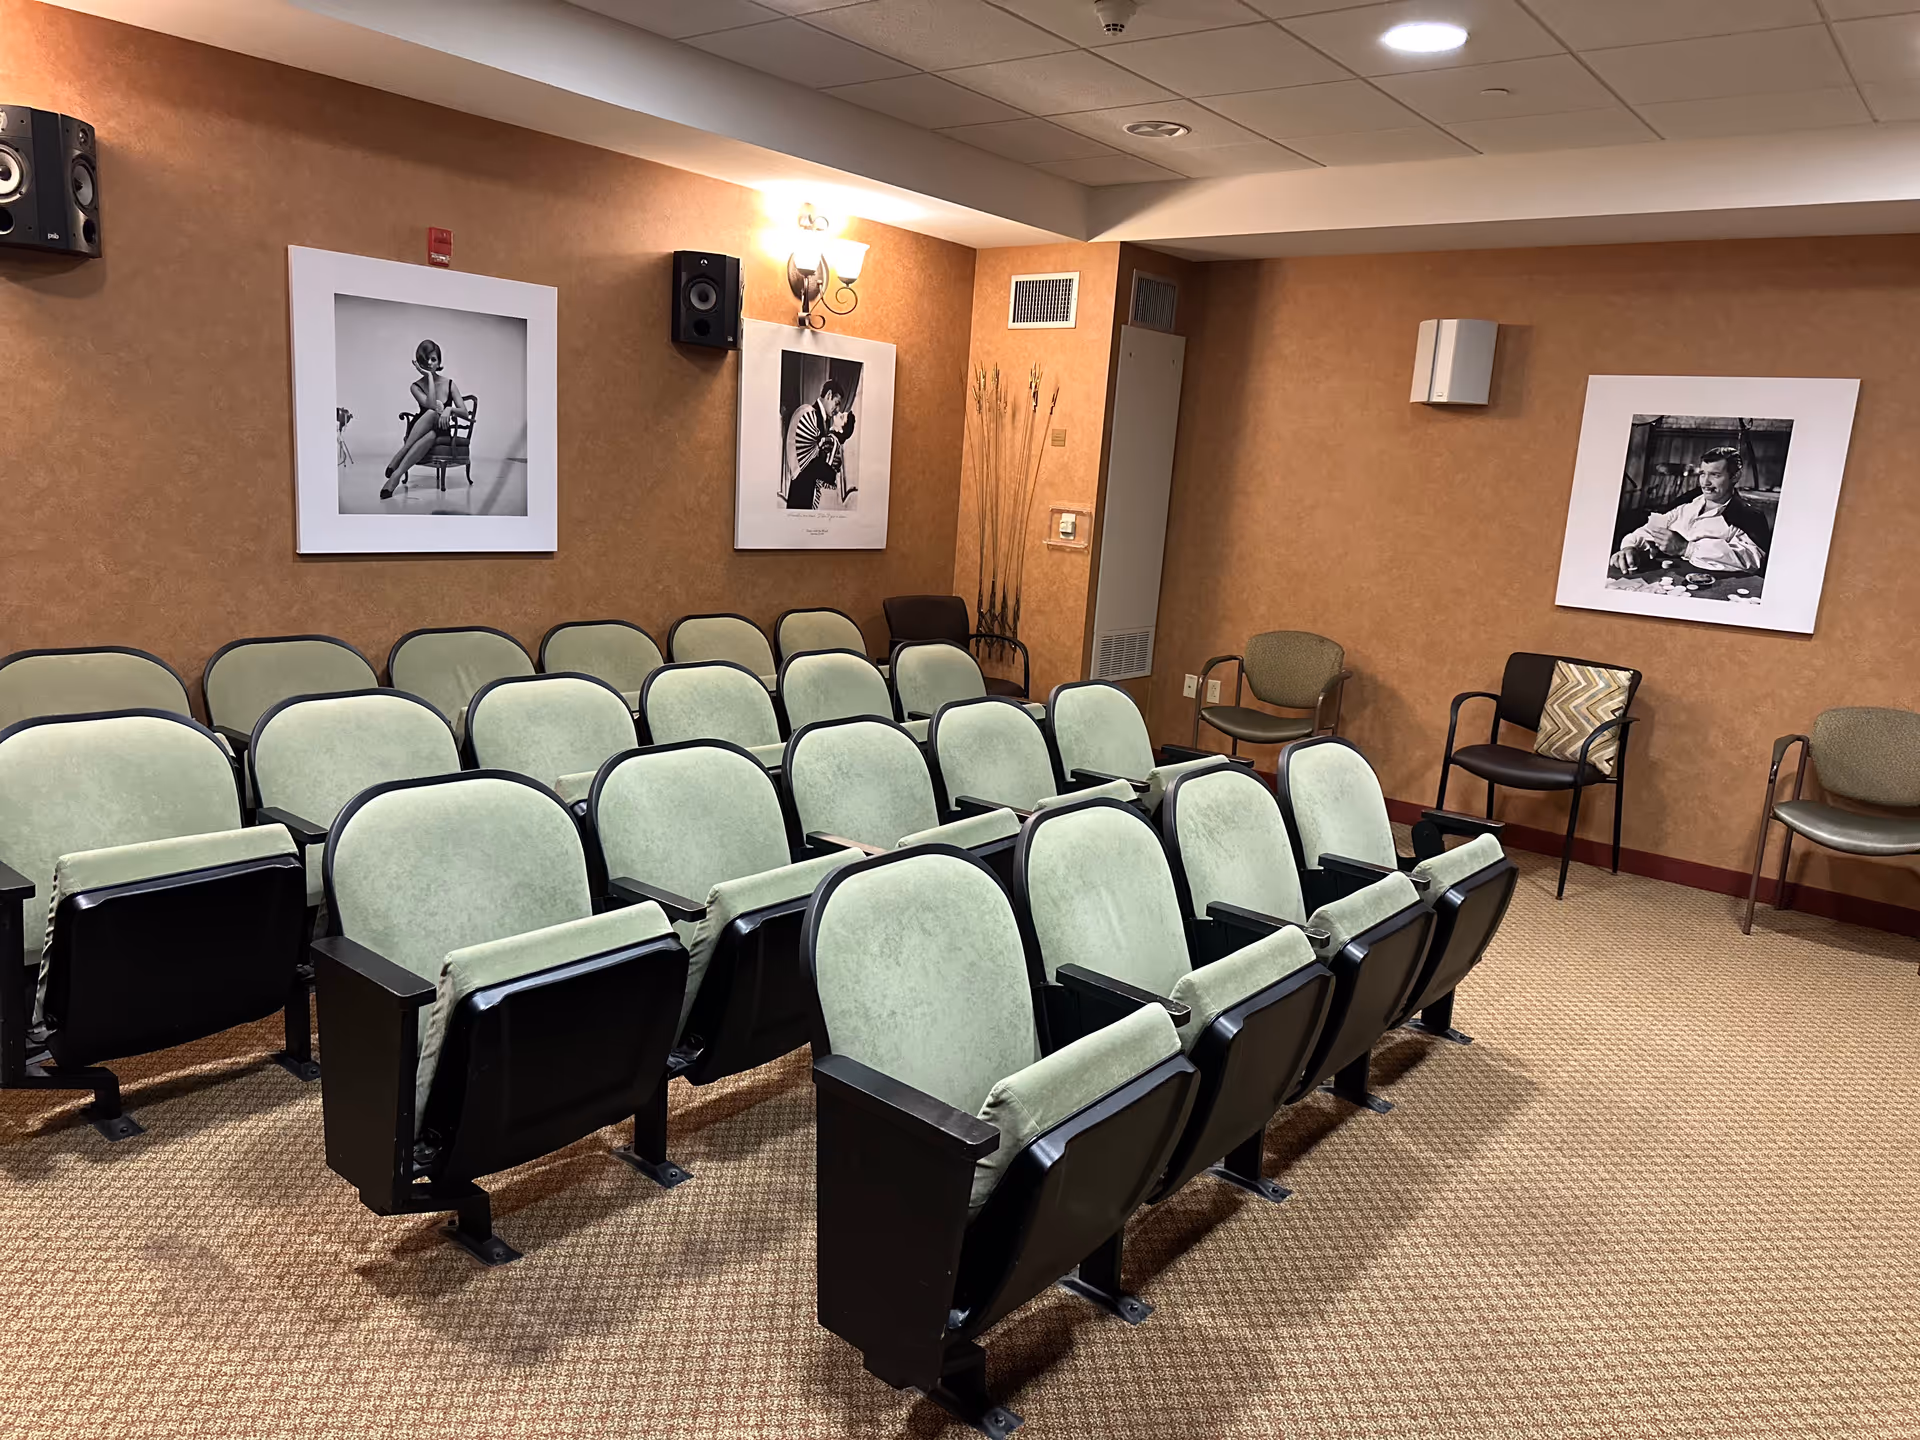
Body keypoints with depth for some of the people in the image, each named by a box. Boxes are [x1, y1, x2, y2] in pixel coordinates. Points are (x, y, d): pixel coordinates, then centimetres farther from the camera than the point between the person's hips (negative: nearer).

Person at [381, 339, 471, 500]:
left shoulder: (449, 384, 4)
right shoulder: (416, 387, 1)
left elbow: (465, 413, -4)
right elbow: (431, 405, -19)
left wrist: (449, 409, -25)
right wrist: (429, 376, -16)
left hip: (442, 435, 0)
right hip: (418, 432, 0)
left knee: (429, 436, -38)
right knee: (432, 412, -35)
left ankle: (396, 474, -42)